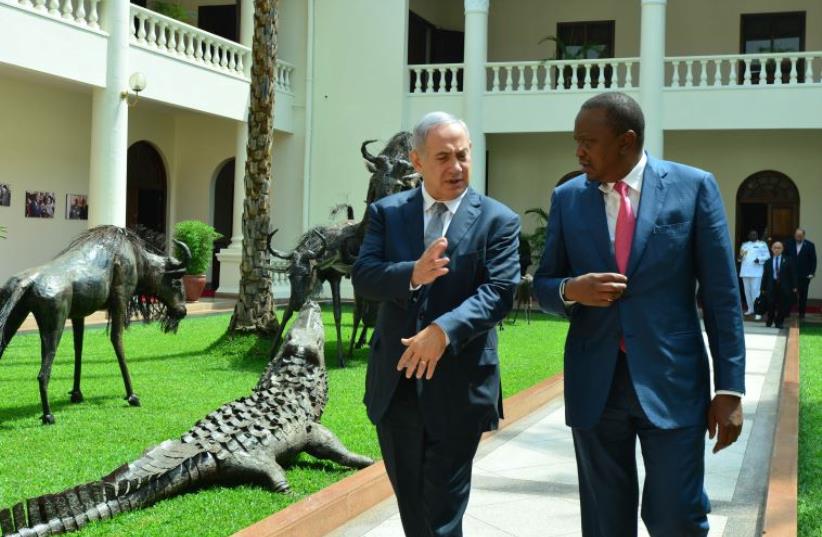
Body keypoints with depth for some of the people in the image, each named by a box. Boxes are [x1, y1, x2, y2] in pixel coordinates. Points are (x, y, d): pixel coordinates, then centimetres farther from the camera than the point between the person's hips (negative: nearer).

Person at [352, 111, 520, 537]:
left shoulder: (497, 220, -2)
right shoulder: (387, 212, 6)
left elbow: (499, 292, -13)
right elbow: (363, 277, -5)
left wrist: (443, 331, -28)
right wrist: (412, 275, -25)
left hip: (458, 386, -3)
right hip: (395, 382, 4)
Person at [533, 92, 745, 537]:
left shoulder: (693, 187, -2)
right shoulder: (567, 197, 6)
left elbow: (721, 294, -2)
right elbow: (542, 286, 11)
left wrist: (729, 387, -5)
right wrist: (571, 289, -14)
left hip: (671, 381, -2)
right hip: (593, 384, 3)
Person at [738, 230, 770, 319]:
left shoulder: (762, 244, 6)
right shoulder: (745, 244, 19)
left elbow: (767, 256, -1)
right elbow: (740, 257, 19)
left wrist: (759, 259, -19)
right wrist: (740, 257, -4)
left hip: (756, 272, -5)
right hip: (745, 271, 5)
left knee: (755, 290, -12)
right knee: (747, 290, 9)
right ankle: (750, 308, 19)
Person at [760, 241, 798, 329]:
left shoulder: (788, 260, 4)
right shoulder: (768, 262, 8)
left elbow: (793, 274, 2)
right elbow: (765, 276, 9)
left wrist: (794, 287, -3)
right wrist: (763, 288, 6)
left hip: (784, 286, 0)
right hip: (772, 285, 0)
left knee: (782, 306, 1)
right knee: (771, 305, -3)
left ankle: (779, 322, 14)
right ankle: (769, 321, 16)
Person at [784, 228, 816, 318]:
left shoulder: (810, 245, 0)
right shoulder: (789, 244, 3)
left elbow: (813, 260, 0)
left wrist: (812, 273, -6)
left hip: (804, 276, -1)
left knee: (803, 295, 5)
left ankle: (802, 313, 13)